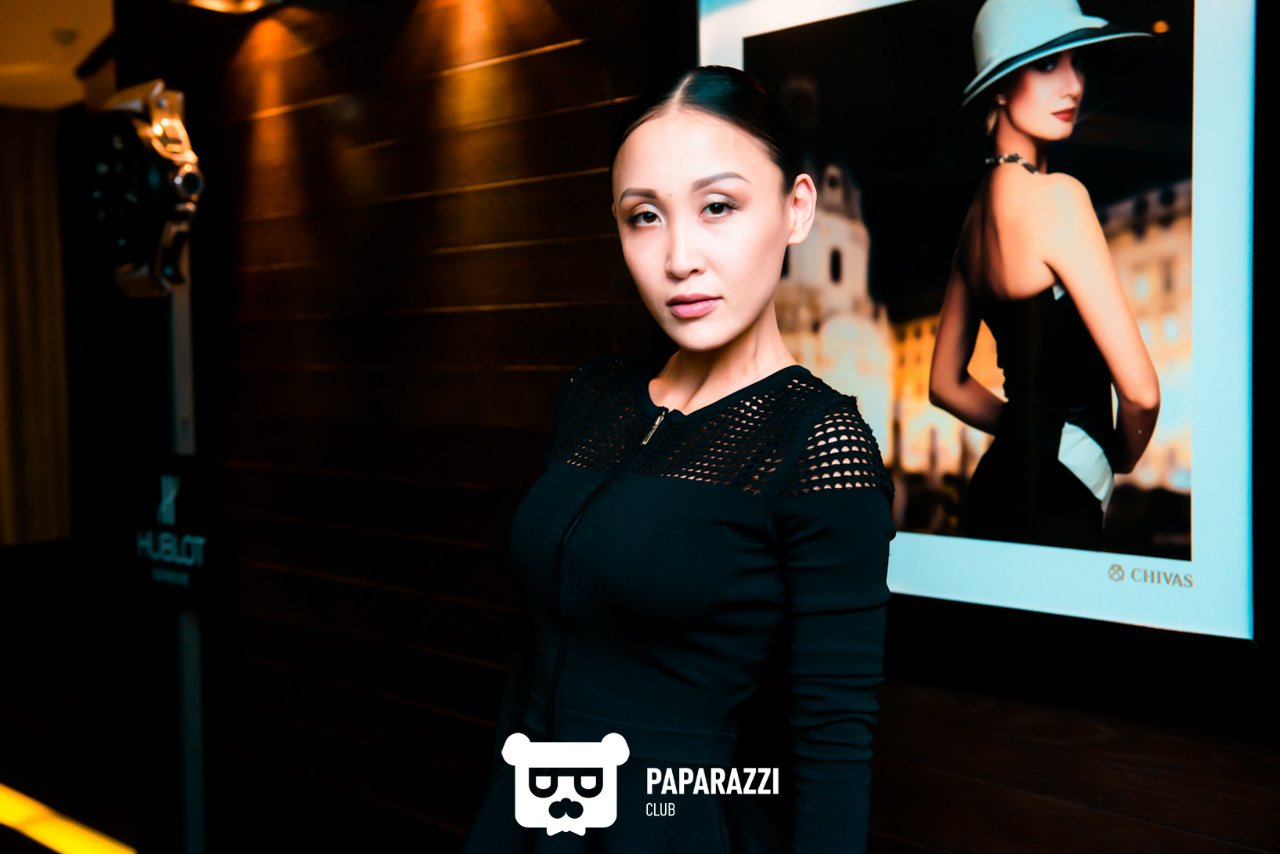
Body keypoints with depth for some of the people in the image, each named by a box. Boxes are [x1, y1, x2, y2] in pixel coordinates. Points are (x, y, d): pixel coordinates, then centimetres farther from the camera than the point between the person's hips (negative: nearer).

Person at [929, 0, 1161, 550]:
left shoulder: (980, 206, 11)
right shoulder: (1056, 195, -14)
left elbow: (946, 384, 19)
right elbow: (1140, 389, -16)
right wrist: (1123, 456, 3)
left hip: (999, 482, 9)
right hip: (1052, 503, -9)